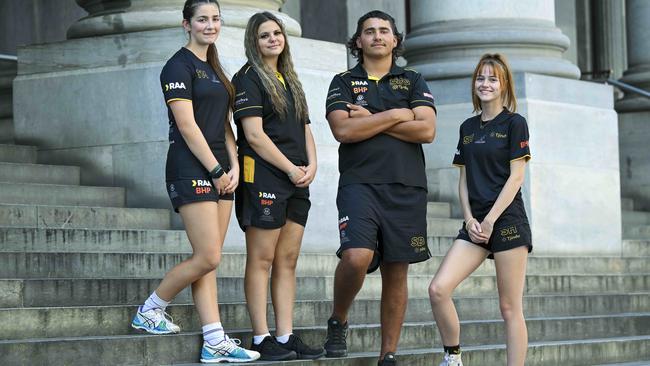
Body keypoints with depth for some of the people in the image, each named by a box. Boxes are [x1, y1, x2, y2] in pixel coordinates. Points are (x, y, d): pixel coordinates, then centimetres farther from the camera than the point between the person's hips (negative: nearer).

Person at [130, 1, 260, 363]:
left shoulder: (214, 70, 18)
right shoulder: (180, 66, -7)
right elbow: (187, 126, -14)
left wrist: (234, 166, 3)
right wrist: (216, 171, -13)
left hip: (220, 171, 8)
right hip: (192, 170, -8)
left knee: (209, 260, 3)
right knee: (208, 258, -12)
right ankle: (150, 311, 6)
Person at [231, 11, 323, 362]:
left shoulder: (291, 81, 21)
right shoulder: (249, 79, -3)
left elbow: (305, 129, 20)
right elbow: (254, 135, -11)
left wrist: (311, 165, 2)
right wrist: (291, 169, -10)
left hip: (296, 180, 7)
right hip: (263, 176, -7)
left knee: (287, 260, 5)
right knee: (262, 259, -6)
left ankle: (286, 337, 6)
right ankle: (262, 338, -5)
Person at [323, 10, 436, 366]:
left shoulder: (413, 81, 14)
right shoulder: (343, 82, 11)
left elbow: (426, 130, -1)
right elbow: (343, 130, -6)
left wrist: (370, 121, -3)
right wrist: (397, 115, -4)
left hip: (406, 188, 2)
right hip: (360, 183, -2)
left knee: (396, 272, 3)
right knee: (357, 256, -24)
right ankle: (337, 323, 1)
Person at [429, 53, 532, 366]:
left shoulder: (514, 123, -1)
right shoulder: (468, 127, 15)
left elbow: (516, 177, -7)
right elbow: (464, 180, 15)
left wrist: (490, 220, -12)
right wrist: (469, 219, -1)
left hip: (507, 220, -5)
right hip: (476, 223, 5)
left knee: (510, 307, -5)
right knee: (438, 289, -11)